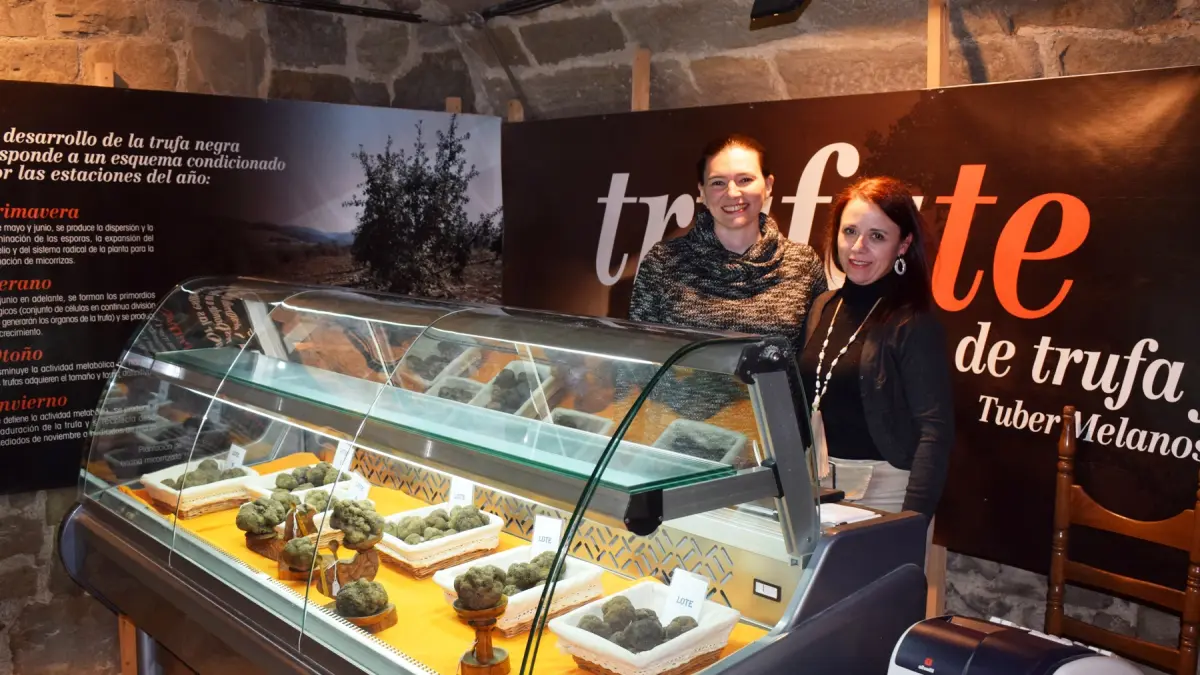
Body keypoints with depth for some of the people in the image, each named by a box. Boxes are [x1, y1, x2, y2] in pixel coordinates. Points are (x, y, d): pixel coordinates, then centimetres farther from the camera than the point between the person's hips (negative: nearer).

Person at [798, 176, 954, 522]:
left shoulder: (914, 324, -13)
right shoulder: (822, 308, 5)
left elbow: (935, 431, -16)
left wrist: (912, 521, -22)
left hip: (884, 487, -5)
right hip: (817, 483, 6)